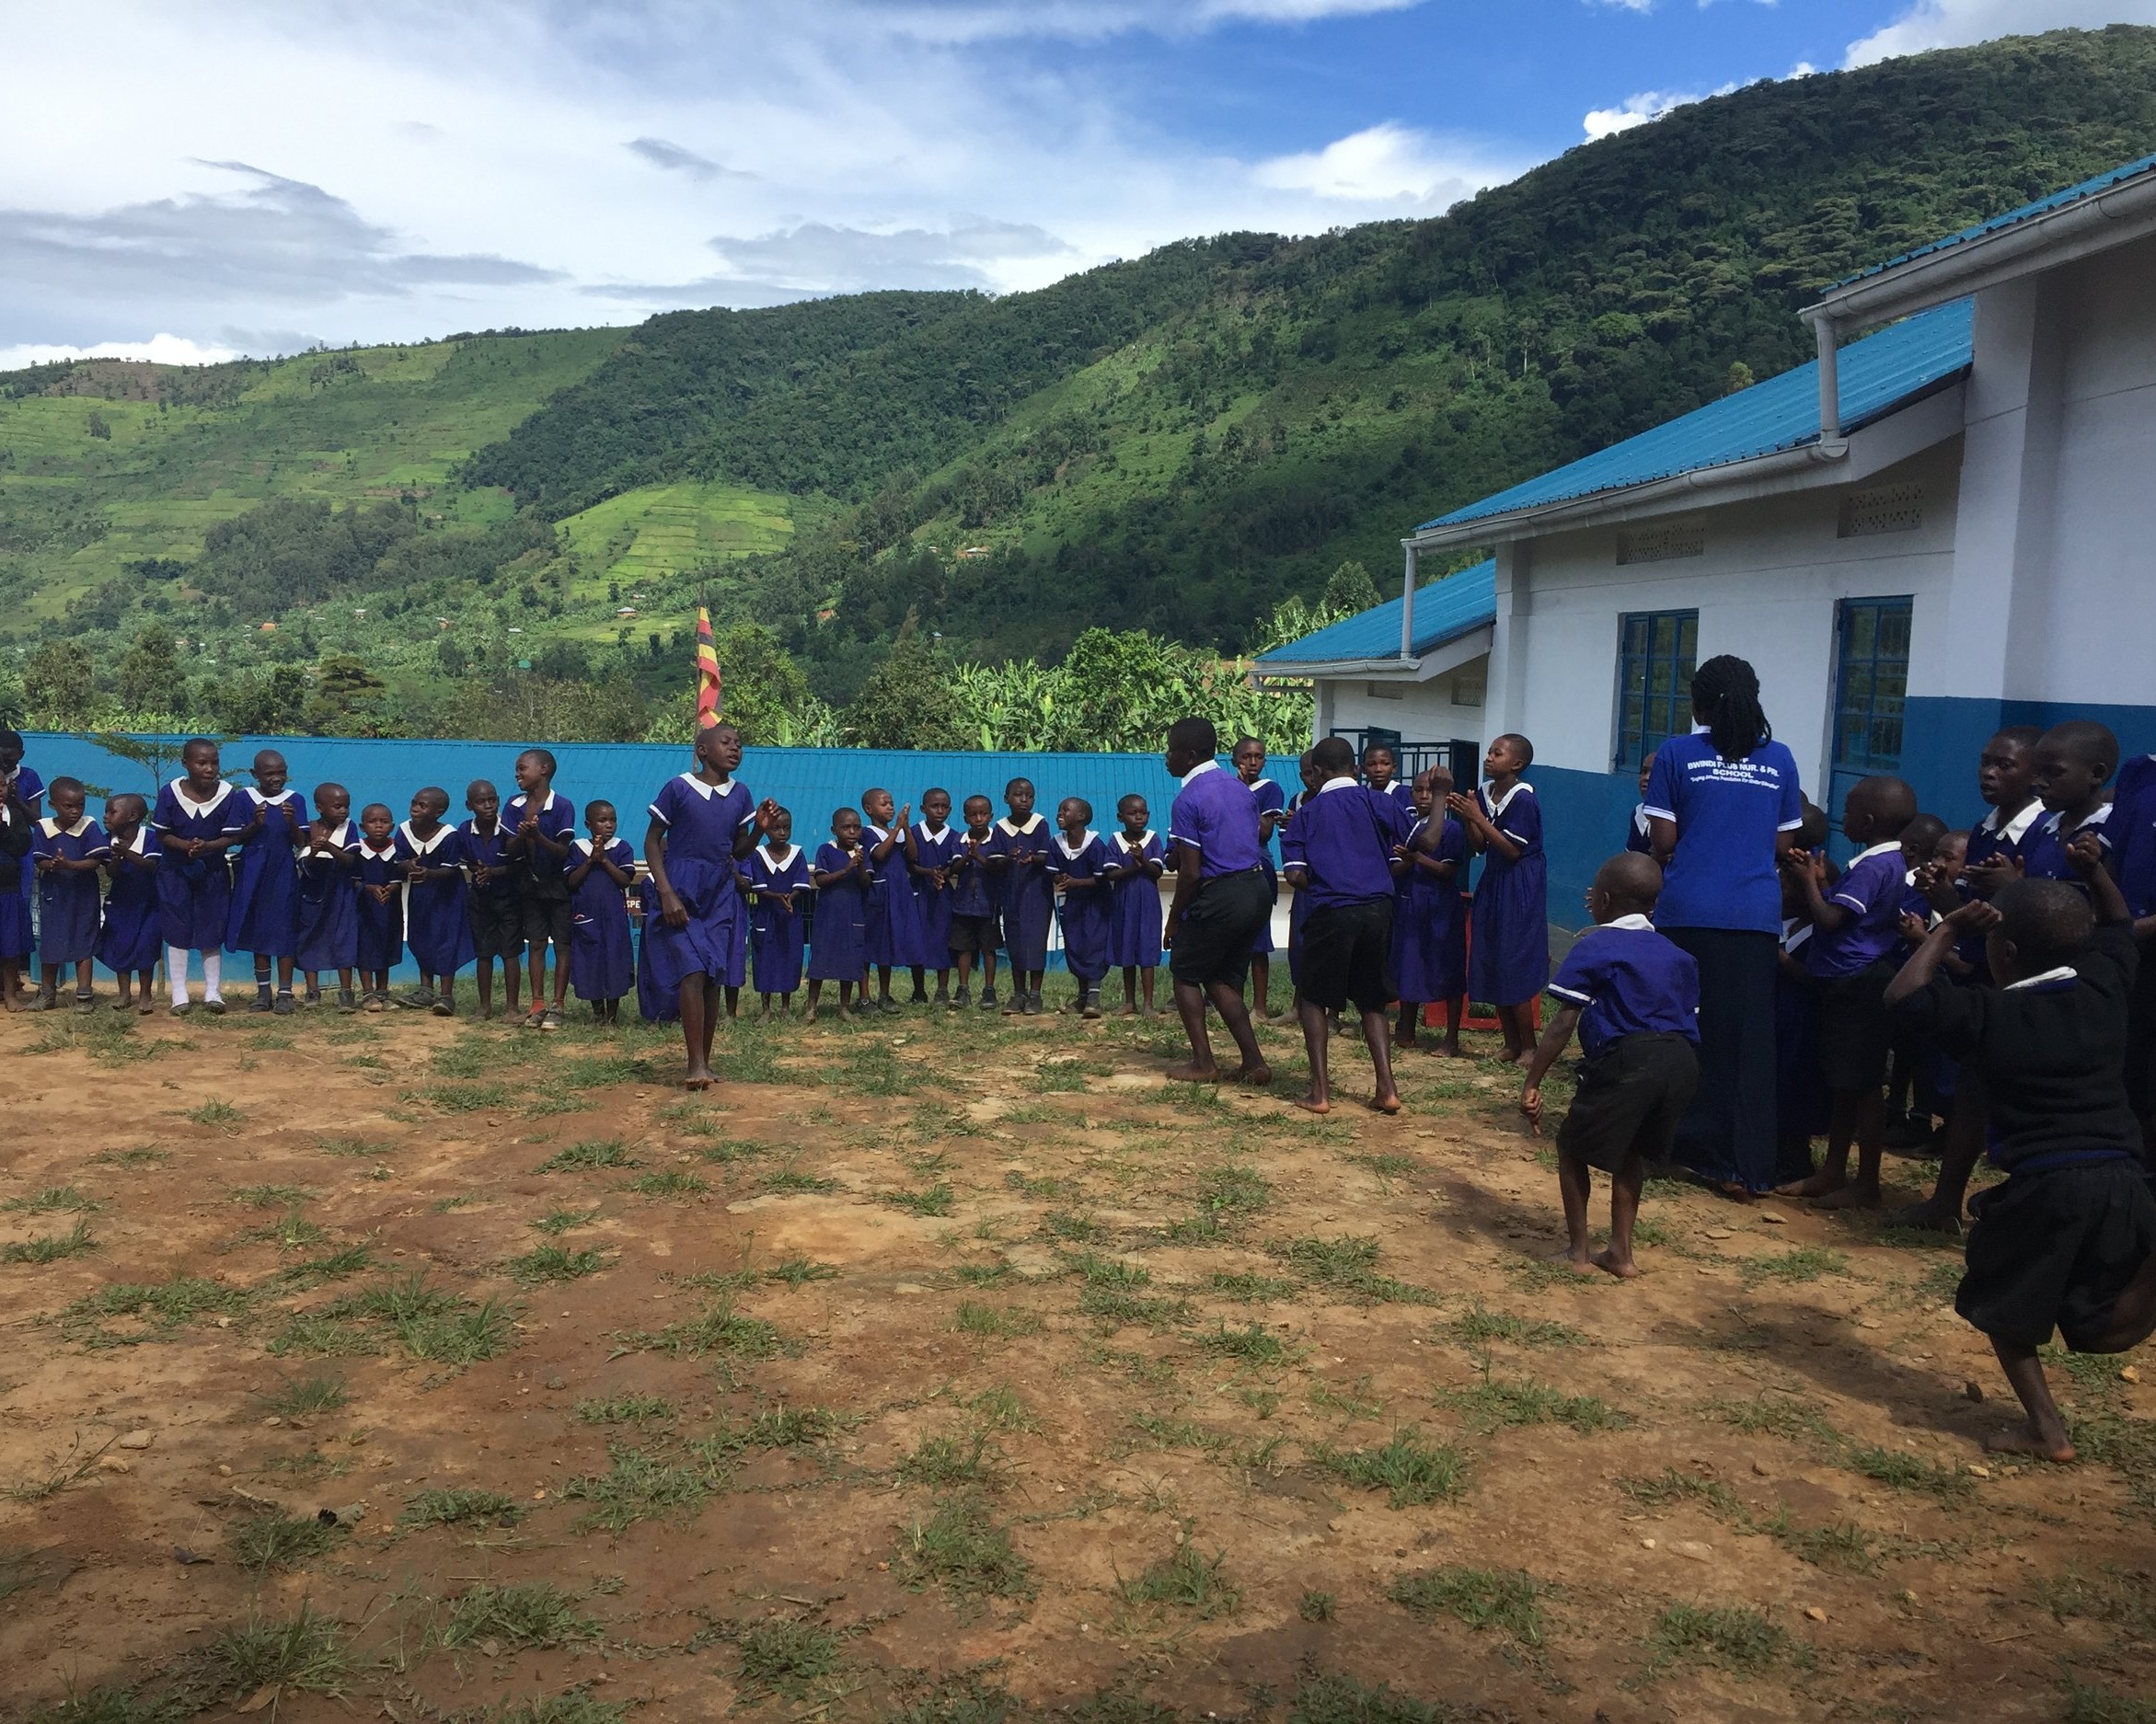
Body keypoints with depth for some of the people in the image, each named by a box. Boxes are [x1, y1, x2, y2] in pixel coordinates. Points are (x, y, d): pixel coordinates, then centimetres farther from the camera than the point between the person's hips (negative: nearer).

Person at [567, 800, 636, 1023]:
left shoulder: (622, 847, 2)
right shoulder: (577, 848, 4)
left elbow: (626, 879, -8)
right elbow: (571, 881, -3)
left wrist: (605, 860, -14)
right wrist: (590, 860, -11)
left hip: (614, 916, -1)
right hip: (585, 915, 1)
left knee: (614, 960, 1)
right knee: (589, 963, 5)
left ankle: (613, 1010, 15)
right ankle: (597, 1010, 21)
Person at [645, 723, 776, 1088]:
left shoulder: (740, 794, 7)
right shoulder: (678, 789, -6)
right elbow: (652, 842, -3)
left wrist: (759, 827, -6)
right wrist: (667, 894, -12)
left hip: (721, 895, 5)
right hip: (682, 893, -5)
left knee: (713, 978, 5)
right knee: (692, 972, -14)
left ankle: (705, 1061, 14)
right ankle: (696, 1065, -12)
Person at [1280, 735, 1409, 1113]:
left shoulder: (1307, 813, 6)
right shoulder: (1381, 803, 6)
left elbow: (1294, 873, -2)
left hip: (1331, 912, -2)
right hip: (1378, 910, 2)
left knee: (1314, 998, 14)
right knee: (1373, 1000, 17)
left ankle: (1320, 1092, 8)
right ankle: (1387, 1088, 8)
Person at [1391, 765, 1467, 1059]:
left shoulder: (1452, 828, -4)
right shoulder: (1404, 826, 9)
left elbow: (1449, 871, -12)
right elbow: (1395, 870, 2)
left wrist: (1416, 856, -20)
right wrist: (1407, 860, -19)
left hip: (1441, 909, -4)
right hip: (1408, 905, 5)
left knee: (1448, 972, 0)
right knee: (1408, 969, 10)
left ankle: (1452, 1039, 7)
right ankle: (1407, 1034, 22)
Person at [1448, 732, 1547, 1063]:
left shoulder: (1523, 799, -16)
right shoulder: (1483, 793, 6)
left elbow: (1513, 850, -20)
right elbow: (1479, 848, 9)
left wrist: (1478, 817, -20)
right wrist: (1465, 817, -7)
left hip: (1518, 891, -8)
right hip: (1491, 886, 8)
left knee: (1515, 970, -5)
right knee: (1492, 967, 9)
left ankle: (1529, 1047, 7)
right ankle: (1512, 1044, 19)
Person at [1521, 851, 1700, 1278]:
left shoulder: (1593, 947, 3)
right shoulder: (1677, 955, 21)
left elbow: (1562, 1024, -4)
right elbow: (1689, 1021, 20)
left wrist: (1532, 1083, -2)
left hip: (1625, 1059, -6)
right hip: (1682, 1062, 6)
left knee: (1572, 1145, 14)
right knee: (1630, 1150, 26)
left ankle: (1578, 1251, 17)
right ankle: (1620, 1251, 27)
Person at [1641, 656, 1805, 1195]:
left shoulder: (1677, 754, -1)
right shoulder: (1778, 759, 7)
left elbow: (1663, 842, -4)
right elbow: (1783, 845, 10)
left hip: (1688, 910, -2)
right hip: (1756, 914, 2)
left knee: (1690, 1030, 9)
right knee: (1749, 1036, 4)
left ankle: (1692, 1142, 16)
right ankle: (1746, 1164, 5)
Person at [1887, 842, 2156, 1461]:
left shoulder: (1990, 1016, -7)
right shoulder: (2103, 986, 7)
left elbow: (1904, 993, -1)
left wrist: (1948, 929, 1)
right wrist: (2094, 870, 16)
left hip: (2042, 1185, -5)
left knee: (2001, 1304, 15)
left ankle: (2045, 1427, 8)